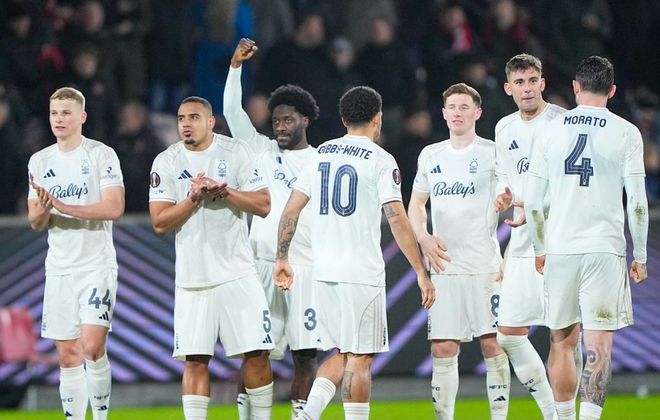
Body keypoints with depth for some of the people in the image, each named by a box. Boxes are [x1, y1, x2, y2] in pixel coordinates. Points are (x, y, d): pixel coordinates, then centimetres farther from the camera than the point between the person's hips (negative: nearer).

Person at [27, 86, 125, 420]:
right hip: (59, 267, 5)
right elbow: (35, 222, 10)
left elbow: (114, 208, -15)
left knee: (93, 346, -17)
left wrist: (63, 206, -23)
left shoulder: (102, 155, -5)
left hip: (96, 264, -5)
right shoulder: (40, 161, 10)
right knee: (68, 355, 4)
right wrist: (43, 209, -14)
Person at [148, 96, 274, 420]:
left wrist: (223, 190, -15)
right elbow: (159, 223, -4)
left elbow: (263, 205, -4)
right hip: (192, 279, 0)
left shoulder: (235, 153, 1)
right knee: (195, 360, -2)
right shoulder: (166, 162, 2)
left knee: (256, 354, -2)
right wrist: (194, 198, -16)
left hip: (236, 273, 0)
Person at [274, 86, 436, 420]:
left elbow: (290, 211, 10)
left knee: (344, 354, 15)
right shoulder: (380, 160, -6)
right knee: (360, 358, -2)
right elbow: (397, 220, -12)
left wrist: (282, 260, 18)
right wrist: (421, 273, -10)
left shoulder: (320, 154, 10)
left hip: (324, 272, 6)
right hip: (362, 272, -6)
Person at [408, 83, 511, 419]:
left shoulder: (492, 153, -1)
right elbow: (416, 205, 20)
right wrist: (424, 237, -1)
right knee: (442, 349, 1)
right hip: (443, 266, 4)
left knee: (493, 344, -5)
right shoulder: (430, 156, 13)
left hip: (485, 265, -4)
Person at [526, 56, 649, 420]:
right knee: (599, 343, -4)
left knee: (562, 341, 13)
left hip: (559, 250, 3)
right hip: (605, 250, -2)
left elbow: (532, 202, 5)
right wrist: (640, 256, 4)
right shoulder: (625, 133, -2)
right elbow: (637, 203, -5)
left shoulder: (551, 131, 4)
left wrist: (540, 249, 18)